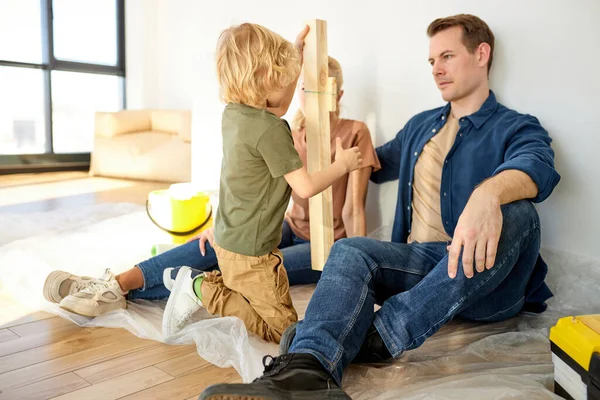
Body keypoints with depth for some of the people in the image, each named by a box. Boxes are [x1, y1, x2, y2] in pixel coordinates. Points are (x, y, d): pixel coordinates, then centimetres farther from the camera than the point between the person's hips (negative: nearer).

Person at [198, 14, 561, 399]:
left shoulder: (517, 129, 3)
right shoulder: (420, 126, 22)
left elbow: (537, 166, -22)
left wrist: (488, 194, -46)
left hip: (489, 283, -3)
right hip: (420, 262, 4)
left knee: (517, 212, -33)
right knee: (351, 250, -25)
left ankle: (377, 336, -37)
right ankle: (307, 368, -52)